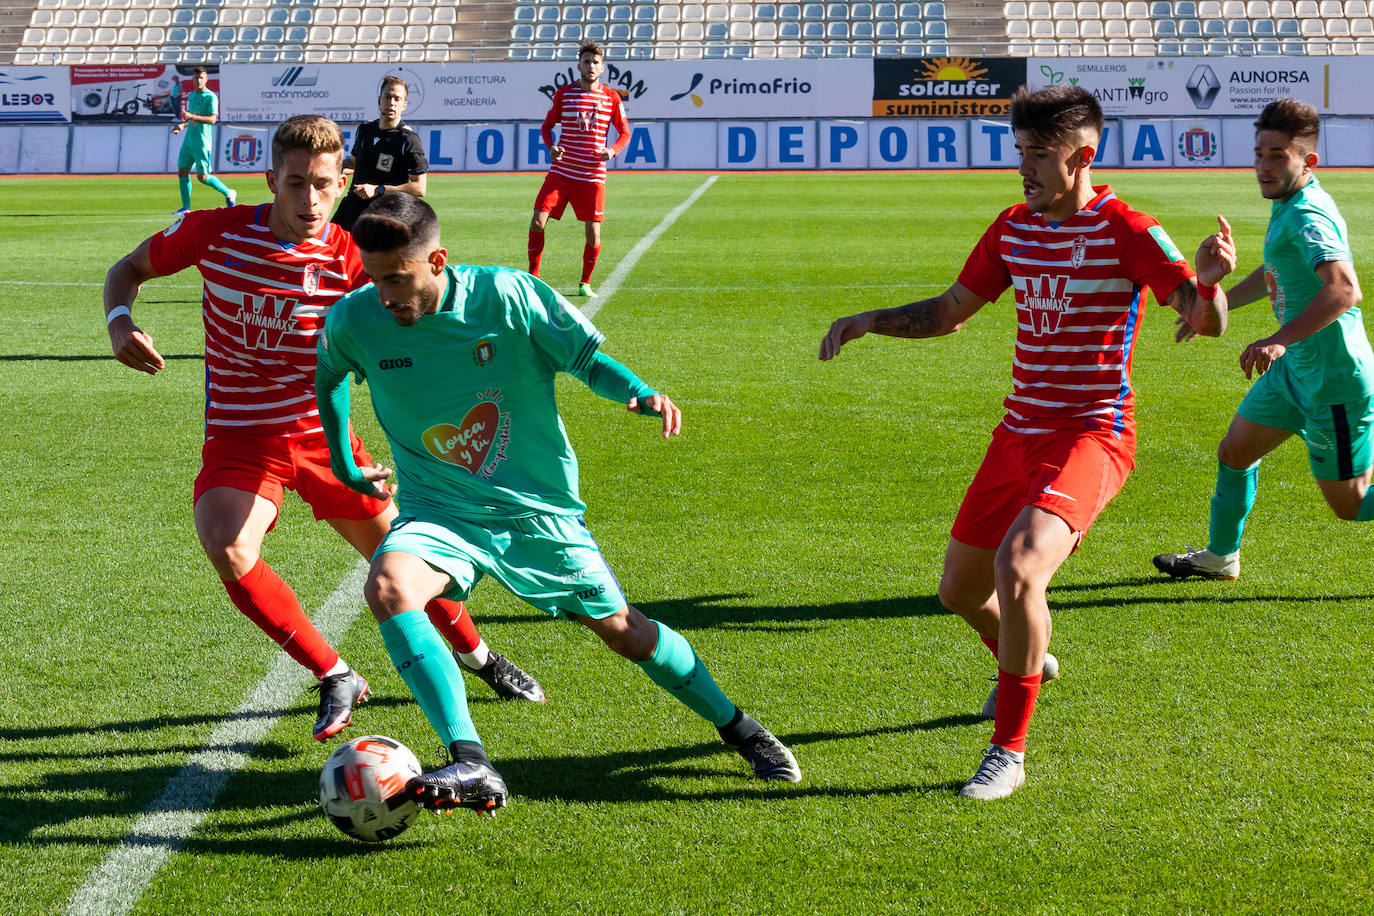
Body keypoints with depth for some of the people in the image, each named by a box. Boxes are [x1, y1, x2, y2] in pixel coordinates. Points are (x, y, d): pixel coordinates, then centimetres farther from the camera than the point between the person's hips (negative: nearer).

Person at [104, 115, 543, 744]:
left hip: (320, 431, 1)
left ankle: (477, 655, 40)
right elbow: (127, 271, 3)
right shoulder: (215, 231, -12)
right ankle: (335, 677, -10)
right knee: (226, 549, -28)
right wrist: (119, 323, -17)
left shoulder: (352, 259, -13)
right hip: (239, 437, 0)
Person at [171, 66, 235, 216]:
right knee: (182, 171, 2)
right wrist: (183, 125, 9)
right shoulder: (191, 96, 15)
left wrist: (191, 116, -28)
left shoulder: (211, 97, -10)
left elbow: (212, 119, -21)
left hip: (202, 142, -8)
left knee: (202, 177, -5)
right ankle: (186, 208, 8)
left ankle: (228, 193, 15)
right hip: (188, 140, 8)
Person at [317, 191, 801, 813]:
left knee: (622, 629, 8)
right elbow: (328, 379, 13)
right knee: (387, 586, -32)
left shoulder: (507, 295, -17)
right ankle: (471, 766, -37)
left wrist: (640, 392, -24)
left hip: (536, 507, -1)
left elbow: (586, 356, -4)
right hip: (438, 512, 1)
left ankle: (737, 728, 34)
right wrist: (345, 465, 20)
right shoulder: (353, 321, -11)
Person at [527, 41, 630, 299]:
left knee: (593, 233, -4)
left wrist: (612, 150, -11)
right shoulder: (563, 93, 4)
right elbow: (547, 125, 13)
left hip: (593, 176, 0)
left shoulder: (612, 98, 4)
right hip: (561, 172, 0)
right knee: (538, 221, -11)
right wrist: (550, 146, -8)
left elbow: (624, 133, 10)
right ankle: (533, 276, 5)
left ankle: (585, 283, 17)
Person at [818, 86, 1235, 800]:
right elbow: (949, 312, 18)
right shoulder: (1014, 228, 8)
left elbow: (1207, 323, -18)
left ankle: (1009, 753, -16)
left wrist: (1210, 280, -41)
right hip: (1018, 435, 7)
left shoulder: (1125, 231, -12)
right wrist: (868, 322, 4)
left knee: (1018, 567, -29)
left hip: (1091, 437, -7)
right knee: (960, 588, 14)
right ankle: (1026, 662, 50)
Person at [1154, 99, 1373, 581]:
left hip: (1335, 382, -10)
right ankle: (1220, 557, 37)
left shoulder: (1308, 216, -24)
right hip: (1295, 369, 10)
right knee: (1234, 453, 18)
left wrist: (1279, 340, -45)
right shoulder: (1287, 207, 7)